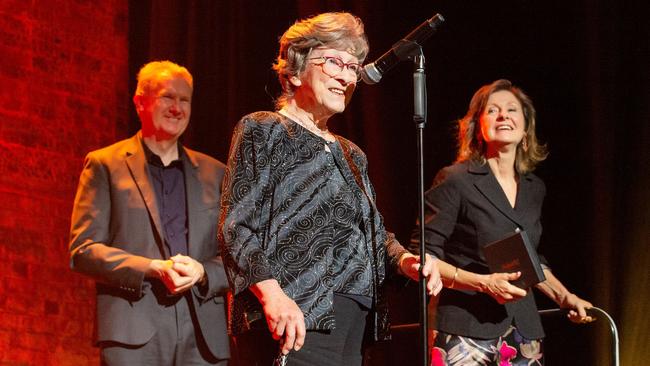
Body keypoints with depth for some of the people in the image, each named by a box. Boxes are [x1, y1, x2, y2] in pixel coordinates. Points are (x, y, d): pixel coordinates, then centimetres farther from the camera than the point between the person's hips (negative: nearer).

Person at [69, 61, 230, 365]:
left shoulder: (214, 174, 19)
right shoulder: (105, 165, 9)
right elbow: (83, 249, 1)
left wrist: (203, 272, -7)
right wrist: (152, 268, -12)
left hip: (203, 337, 3)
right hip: (134, 336, -3)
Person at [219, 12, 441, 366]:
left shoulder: (351, 155, 24)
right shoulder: (263, 131, 2)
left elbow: (374, 230, 27)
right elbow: (236, 227, -7)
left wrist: (402, 258, 3)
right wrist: (271, 293, -23)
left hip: (352, 323, 8)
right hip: (296, 323, -8)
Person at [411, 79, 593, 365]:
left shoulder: (534, 189, 14)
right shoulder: (455, 181, -4)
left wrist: (564, 297, 16)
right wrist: (483, 283, -17)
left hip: (523, 329, 5)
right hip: (467, 331, -5)